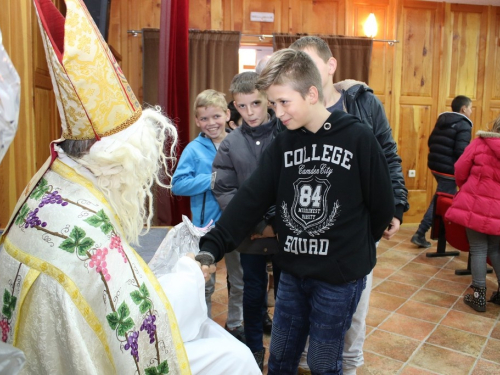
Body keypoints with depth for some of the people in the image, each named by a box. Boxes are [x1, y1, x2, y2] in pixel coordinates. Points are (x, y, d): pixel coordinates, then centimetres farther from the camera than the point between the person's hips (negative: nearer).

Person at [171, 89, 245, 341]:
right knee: (205, 284, 12)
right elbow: (177, 184, -14)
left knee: (239, 281, 17)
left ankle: (235, 325, 38)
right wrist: (211, 181, -20)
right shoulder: (194, 149, -7)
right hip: (206, 226, -2)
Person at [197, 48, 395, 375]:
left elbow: (382, 205, -5)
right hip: (292, 272, 5)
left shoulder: (358, 137, -12)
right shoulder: (283, 144, 1)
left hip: (340, 276, -4)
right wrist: (212, 248, -17)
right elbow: (250, 200, -6)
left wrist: (356, 246, 7)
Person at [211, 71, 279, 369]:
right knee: (254, 293, 17)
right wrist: (259, 225, -13)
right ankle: (255, 348, 38)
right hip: (251, 234, 2)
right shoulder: (231, 144, -1)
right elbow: (224, 191, -5)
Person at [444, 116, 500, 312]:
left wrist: (467, 189, 17)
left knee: (478, 250, 5)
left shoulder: (479, 144, -6)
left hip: (475, 206, -3)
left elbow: (460, 172, -3)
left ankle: (479, 296, 11)